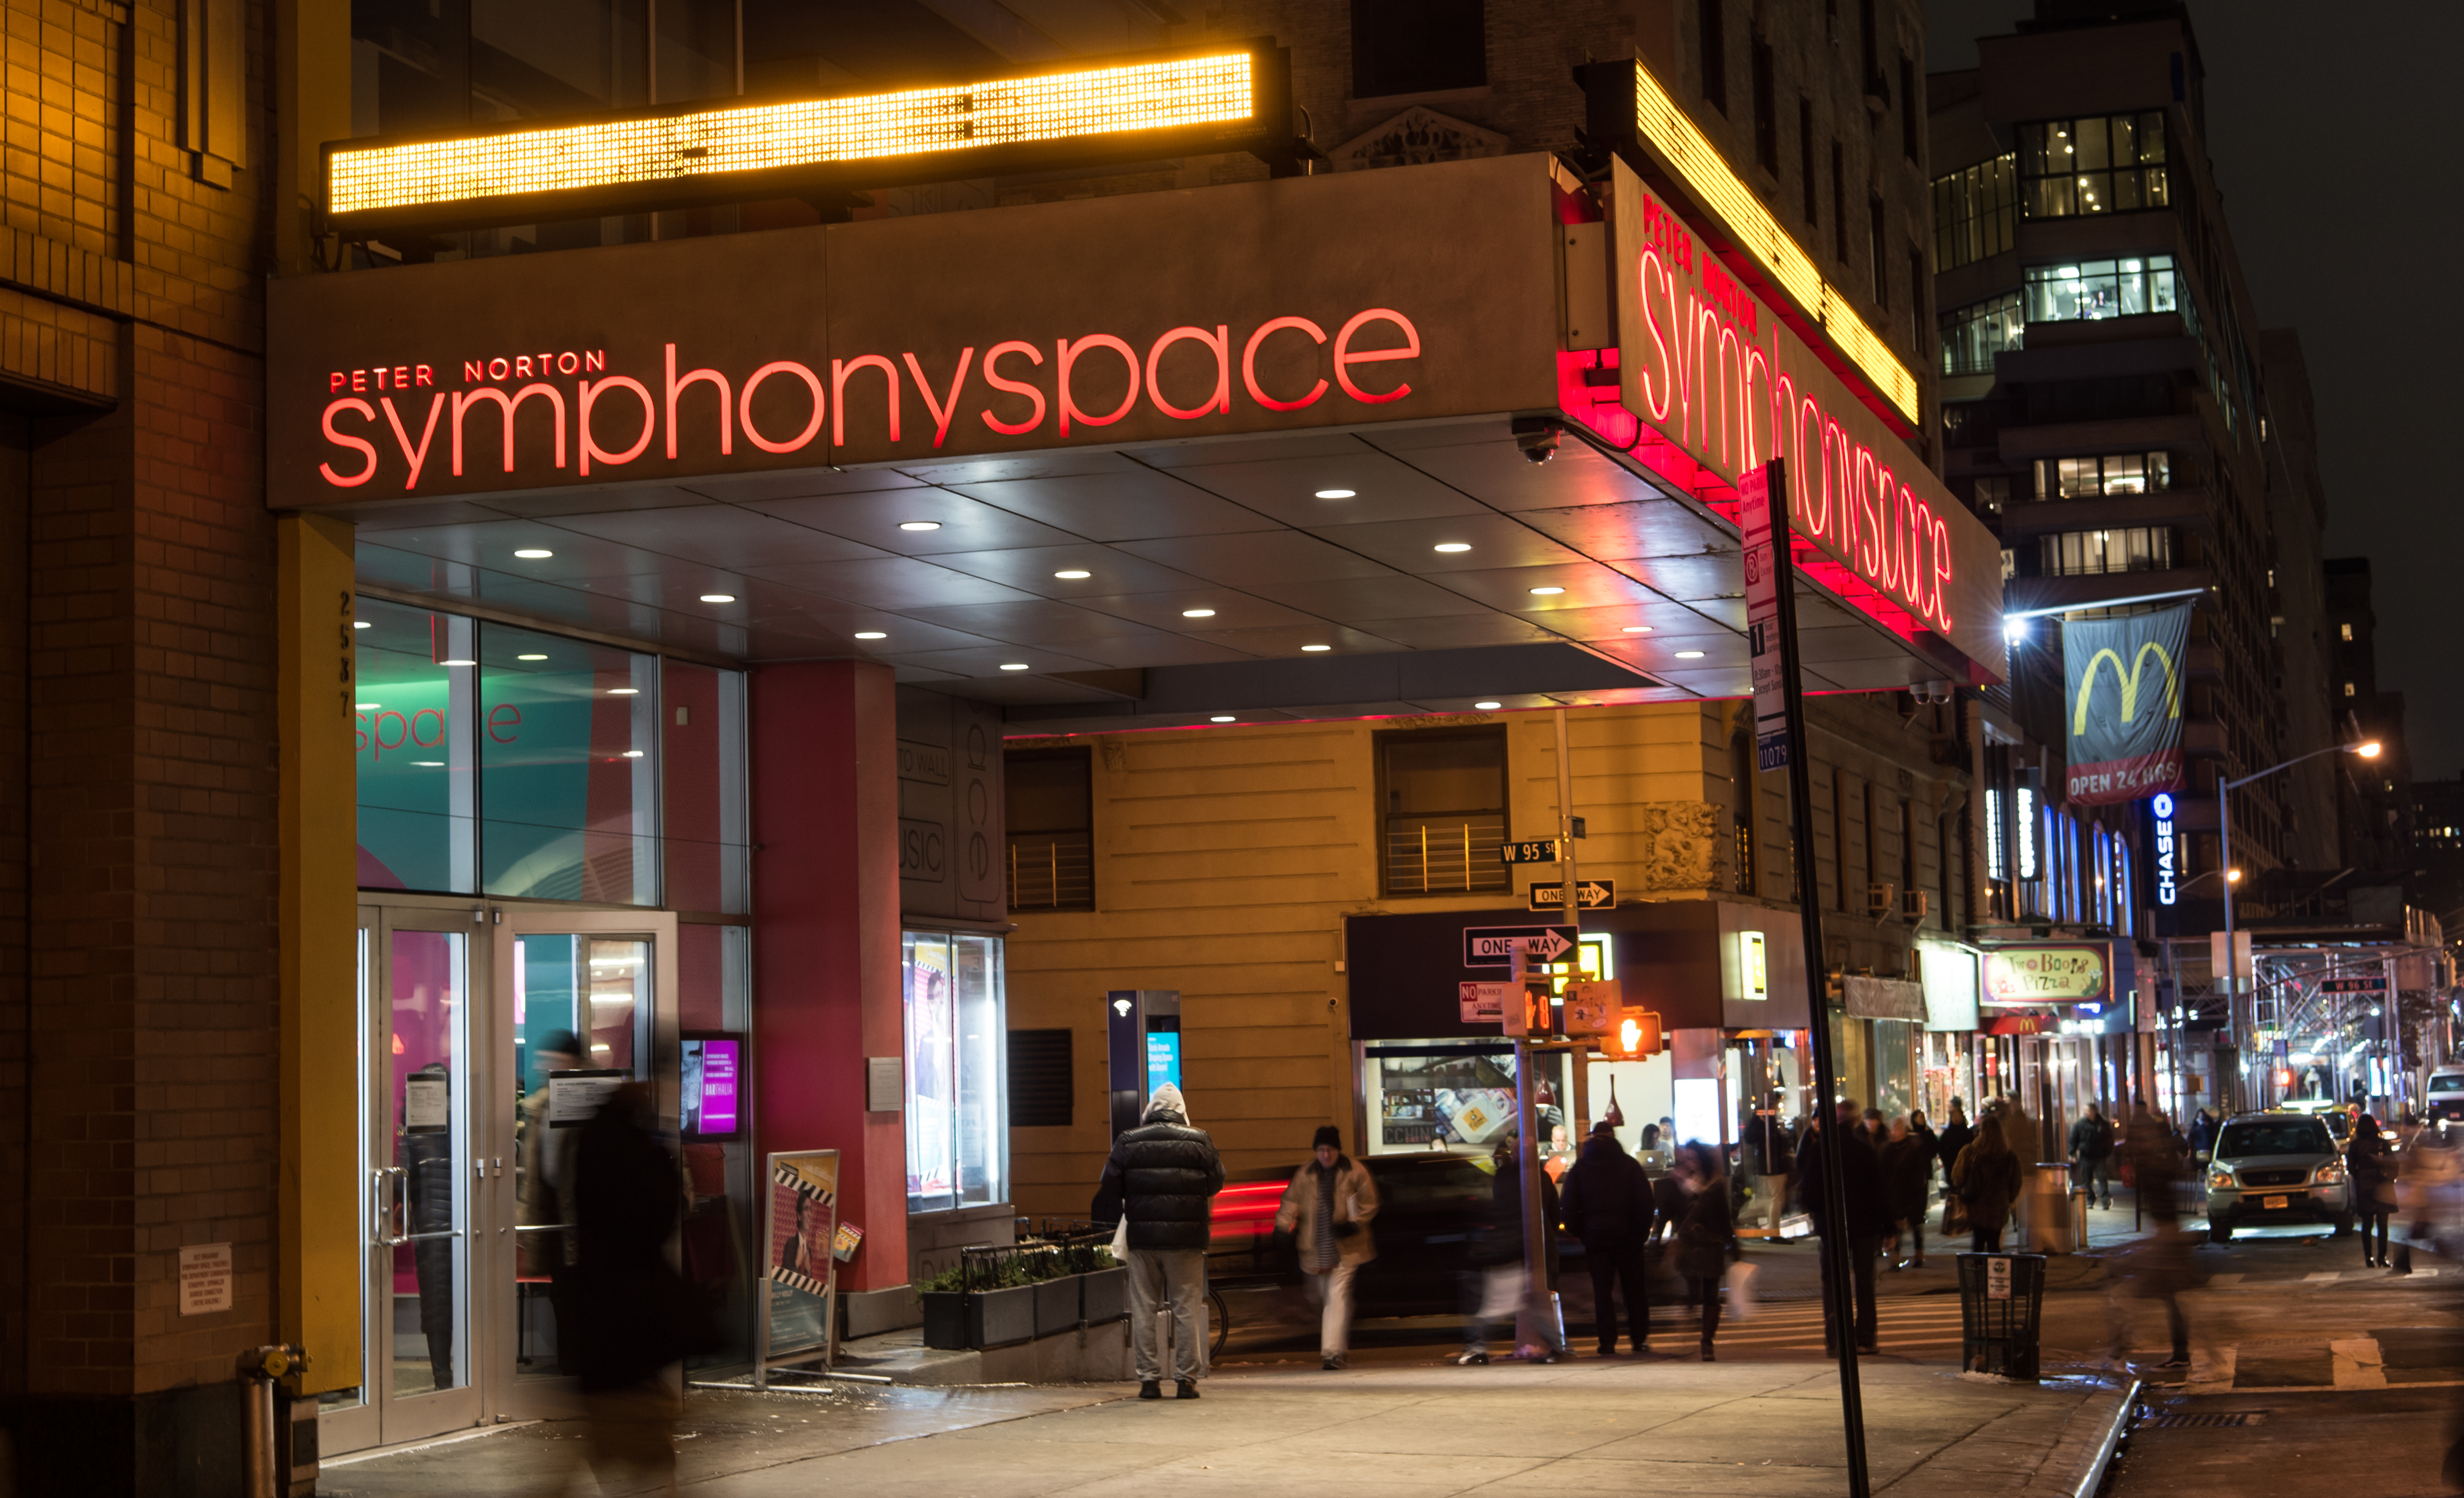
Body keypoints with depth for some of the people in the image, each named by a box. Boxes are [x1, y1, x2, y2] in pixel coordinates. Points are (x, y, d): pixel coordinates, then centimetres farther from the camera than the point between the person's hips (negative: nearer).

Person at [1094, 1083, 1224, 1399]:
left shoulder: (1128, 1143, 1)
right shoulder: (1199, 1141, -2)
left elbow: (1110, 1187, 5)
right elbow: (1216, 1183, 5)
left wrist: (1106, 1219, 24)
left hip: (1143, 1238, 1)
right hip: (1187, 1238, -1)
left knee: (1143, 1310, 6)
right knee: (1188, 1308, 4)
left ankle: (1149, 1379, 5)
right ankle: (1187, 1379, 2)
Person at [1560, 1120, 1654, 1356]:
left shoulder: (1580, 1168, 3)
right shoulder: (1628, 1164, 0)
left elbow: (1568, 1208, 0)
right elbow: (1645, 1201, -5)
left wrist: (1580, 1233, 8)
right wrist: (1642, 1231, 2)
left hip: (1596, 1238, 0)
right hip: (1627, 1237, 0)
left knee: (1602, 1290, 2)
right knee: (1635, 1288, 10)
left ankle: (1608, 1343, -3)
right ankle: (1639, 1339, 9)